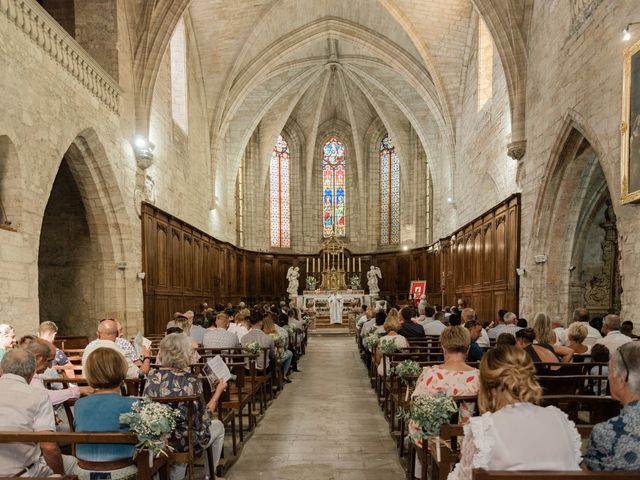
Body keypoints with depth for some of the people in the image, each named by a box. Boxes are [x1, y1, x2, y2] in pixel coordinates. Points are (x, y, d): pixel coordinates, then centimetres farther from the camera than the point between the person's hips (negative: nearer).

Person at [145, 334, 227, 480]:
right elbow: (204, 417, -10)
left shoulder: (151, 377, -9)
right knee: (218, 426, 24)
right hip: (185, 442, -5)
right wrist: (218, 392, 0)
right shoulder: (192, 381, -22)